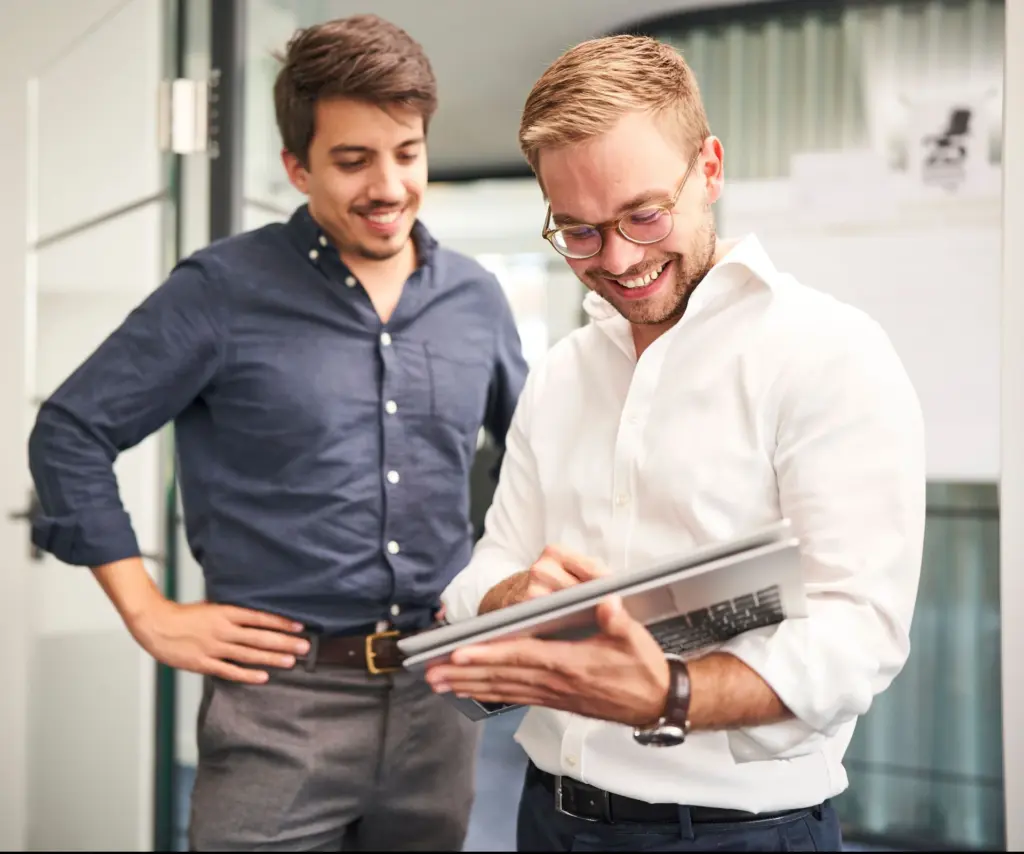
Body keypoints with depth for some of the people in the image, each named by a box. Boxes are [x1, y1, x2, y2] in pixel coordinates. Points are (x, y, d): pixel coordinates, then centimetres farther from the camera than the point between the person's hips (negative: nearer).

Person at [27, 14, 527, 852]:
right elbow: (71, 434, -5)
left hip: (438, 691, 4)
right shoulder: (225, 290, -8)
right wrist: (150, 613, -7)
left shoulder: (475, 297, 6)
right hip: (281, 697, -4)